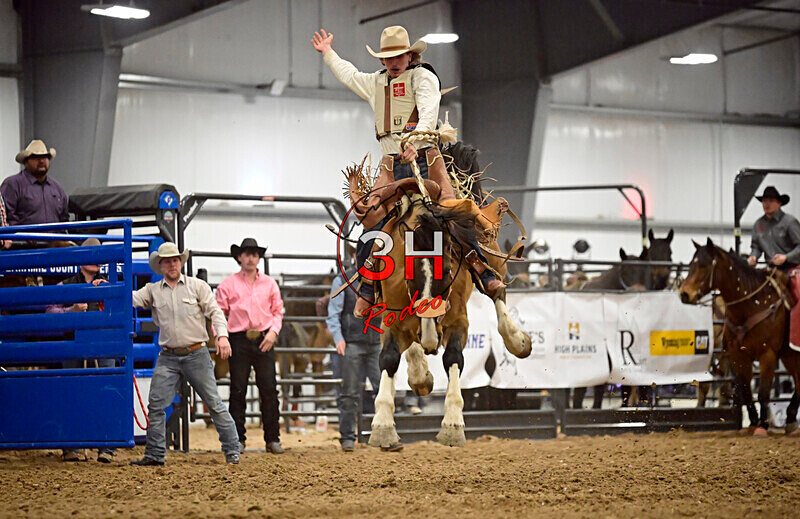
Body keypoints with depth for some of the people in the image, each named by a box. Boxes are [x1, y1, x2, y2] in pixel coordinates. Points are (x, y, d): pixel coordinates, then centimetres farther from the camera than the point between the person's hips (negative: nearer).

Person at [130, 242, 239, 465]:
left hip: (196, 354, -2)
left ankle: (232, 451, 8)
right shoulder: (152, 291, 9)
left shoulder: (197, 286, 4)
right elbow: (132, 299, -1)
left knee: (214, 403, 1)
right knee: (156, 405, -4)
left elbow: (215, 311, -1)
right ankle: (155, 454, 4)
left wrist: (222, 336, -16)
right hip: (168, 358, 2)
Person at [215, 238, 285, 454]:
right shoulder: (228, 284, 3)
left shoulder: (269, 284, 9)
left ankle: (273, 438, 6)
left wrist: (273, 331, -5)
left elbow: (278, 311, 12)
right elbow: (219, 312, 4)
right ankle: (238, 438, 9)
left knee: (269, 388, 0)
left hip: (263, 341, 1)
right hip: (239, 340, -1)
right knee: (238, 390, 1)